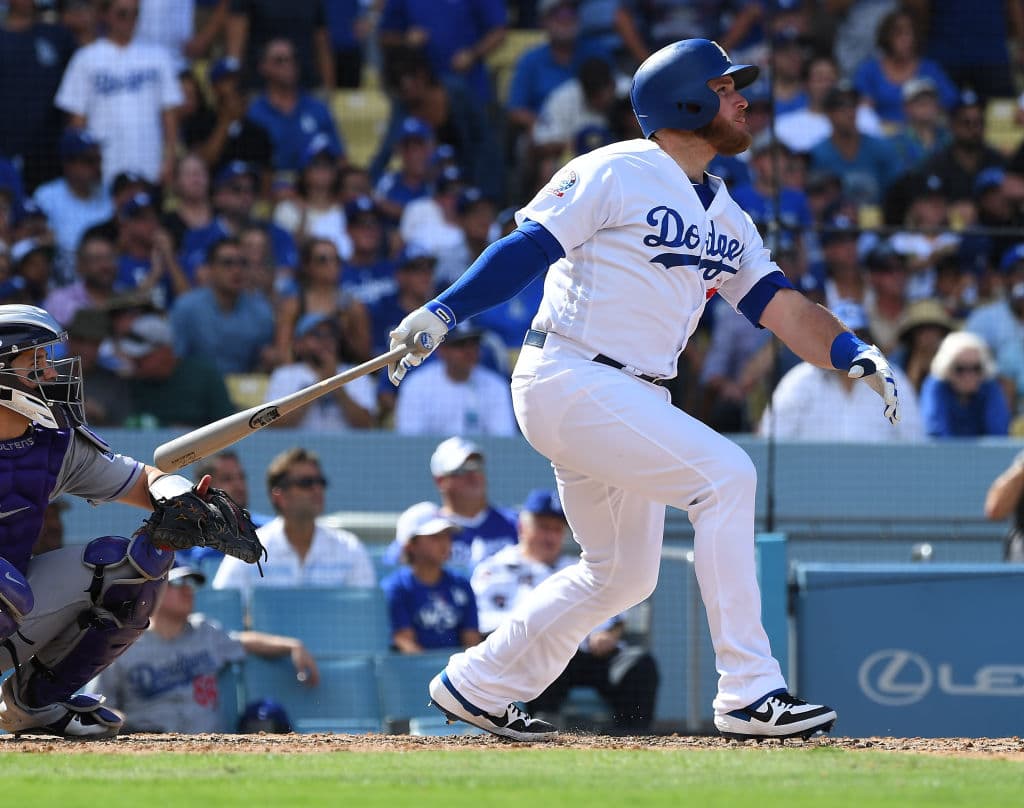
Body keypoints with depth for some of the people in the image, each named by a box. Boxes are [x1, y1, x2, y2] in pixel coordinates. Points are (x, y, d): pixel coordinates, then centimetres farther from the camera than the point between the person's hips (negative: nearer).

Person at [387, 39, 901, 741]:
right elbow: (527, 248, -13)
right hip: (568, 384, -10)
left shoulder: (726, 217, 16)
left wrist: (852, 354, -8)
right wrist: (442, 314, -25)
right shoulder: (616, 174, -8)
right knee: (726, 473, -21)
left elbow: (778, 304, 9)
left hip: (633, 401, 10)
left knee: (624, 574, 15)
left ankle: (476, 685, 29)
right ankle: (750, 694, -21)